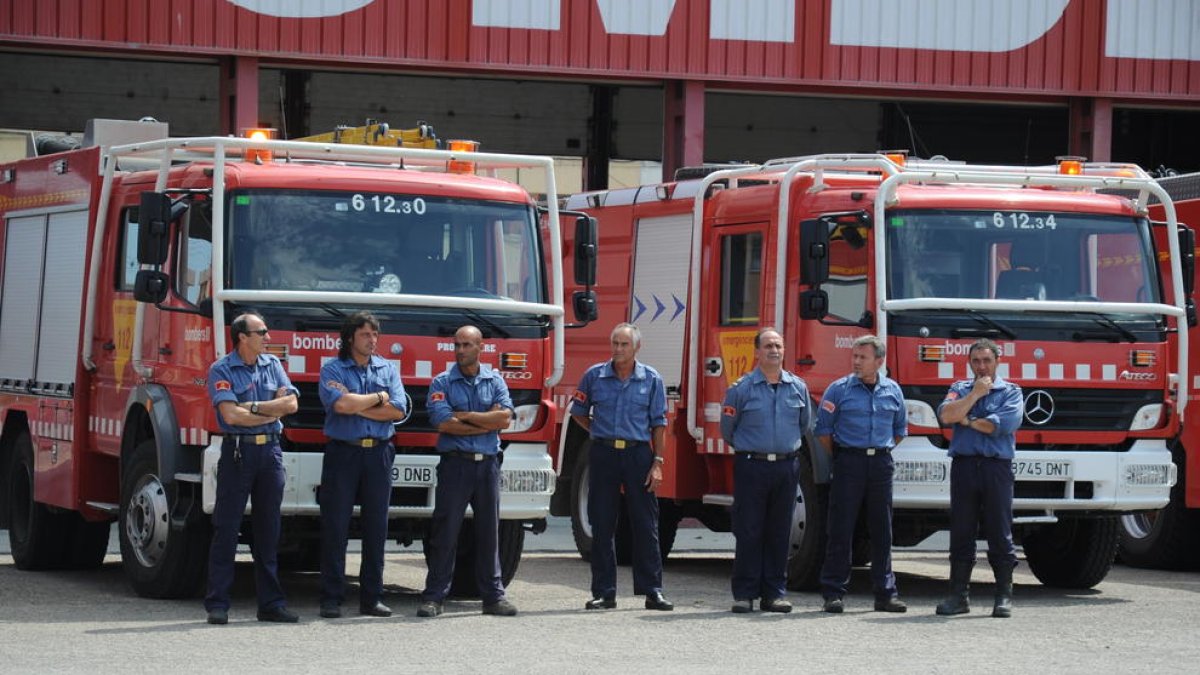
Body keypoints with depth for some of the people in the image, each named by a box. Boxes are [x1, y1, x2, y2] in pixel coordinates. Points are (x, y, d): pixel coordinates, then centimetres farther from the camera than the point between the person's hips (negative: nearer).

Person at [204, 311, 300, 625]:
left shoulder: (272, 365, 13)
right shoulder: (221, 370, -4)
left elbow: (291, 403, 2)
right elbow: (232, 415, -15)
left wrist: (252, 406, -8)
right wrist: (272, 411, -4)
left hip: (270, 450, 5)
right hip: (237, 451, -5)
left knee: (269, 530, 7)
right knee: (226, 529, -4)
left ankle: (271, 603, 11)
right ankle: (217, 605, -2)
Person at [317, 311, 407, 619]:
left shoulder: (388, 369, 12)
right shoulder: (332, 370, 1)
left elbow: (398, 411, -2)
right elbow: (340, 404, -16)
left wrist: (356, 405, -8)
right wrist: (379, 398, -3)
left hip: (378, 454, 3)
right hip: (342, 452, -3)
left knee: (376, 527, 4)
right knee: (335, 527, -3)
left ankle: (372, 597, 9)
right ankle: (331, 599, 0)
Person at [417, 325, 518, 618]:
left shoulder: (495, 381, 10)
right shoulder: (442, 383, 3)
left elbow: (505, 418, -4)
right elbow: (444, 423, -11)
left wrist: (466, 415, -8)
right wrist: (488, 422, -6)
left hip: (488, 463, 3)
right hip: (455, 462, -2)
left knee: (489, 531, 6)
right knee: (445, 531, -4)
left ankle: (493, 595, 11)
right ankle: (434, 597, -3)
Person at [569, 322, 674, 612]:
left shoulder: (651, 379, 3)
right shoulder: (594, 376, 5)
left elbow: (659, 424, 3)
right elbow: (578, 412, 17)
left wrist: (658, 463, -4)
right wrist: (600, 433, 6)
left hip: (638, 453, -1)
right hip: (603, 454, 1)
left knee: (645, 524, 0)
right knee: (602, 525, 3)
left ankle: (652, 590, 3)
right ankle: (604, 592, 8)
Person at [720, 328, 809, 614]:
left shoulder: (798, 388, 8)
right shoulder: (742, 389, -1)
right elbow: (727, 429, 9)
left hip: (786, 467, 3)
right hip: (752, 466, -3)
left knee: (779, 533, 6)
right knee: (748, 533, -2)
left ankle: (774, 593, 11)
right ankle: (744, 593, 1)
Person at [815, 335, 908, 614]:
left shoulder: (892, 391, 10)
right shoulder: (839, 389, 0)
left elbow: (900, 429, 22)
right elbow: (823, 430, 3)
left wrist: (883, 451, 15)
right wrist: (838, 457, 1)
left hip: (881, 464, 3)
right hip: (849, 462, -3)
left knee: (882, 530, 6)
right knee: (840, 530, -4)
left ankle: (886, 593, 11)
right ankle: (834, 593, -1)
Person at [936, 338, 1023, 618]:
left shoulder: (1010, 392, 8)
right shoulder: (960, 389, 15)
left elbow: (1003, 424, -10)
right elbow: (946, 415, -4)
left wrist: (967, 420, -1)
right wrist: (975, 393, -4)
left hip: (997, 467, -2)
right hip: (964, 466, 2)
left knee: (1000, 535, -1)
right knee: (961, 535, 4)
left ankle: (1004, 597, 4)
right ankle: (959, 595, 9)